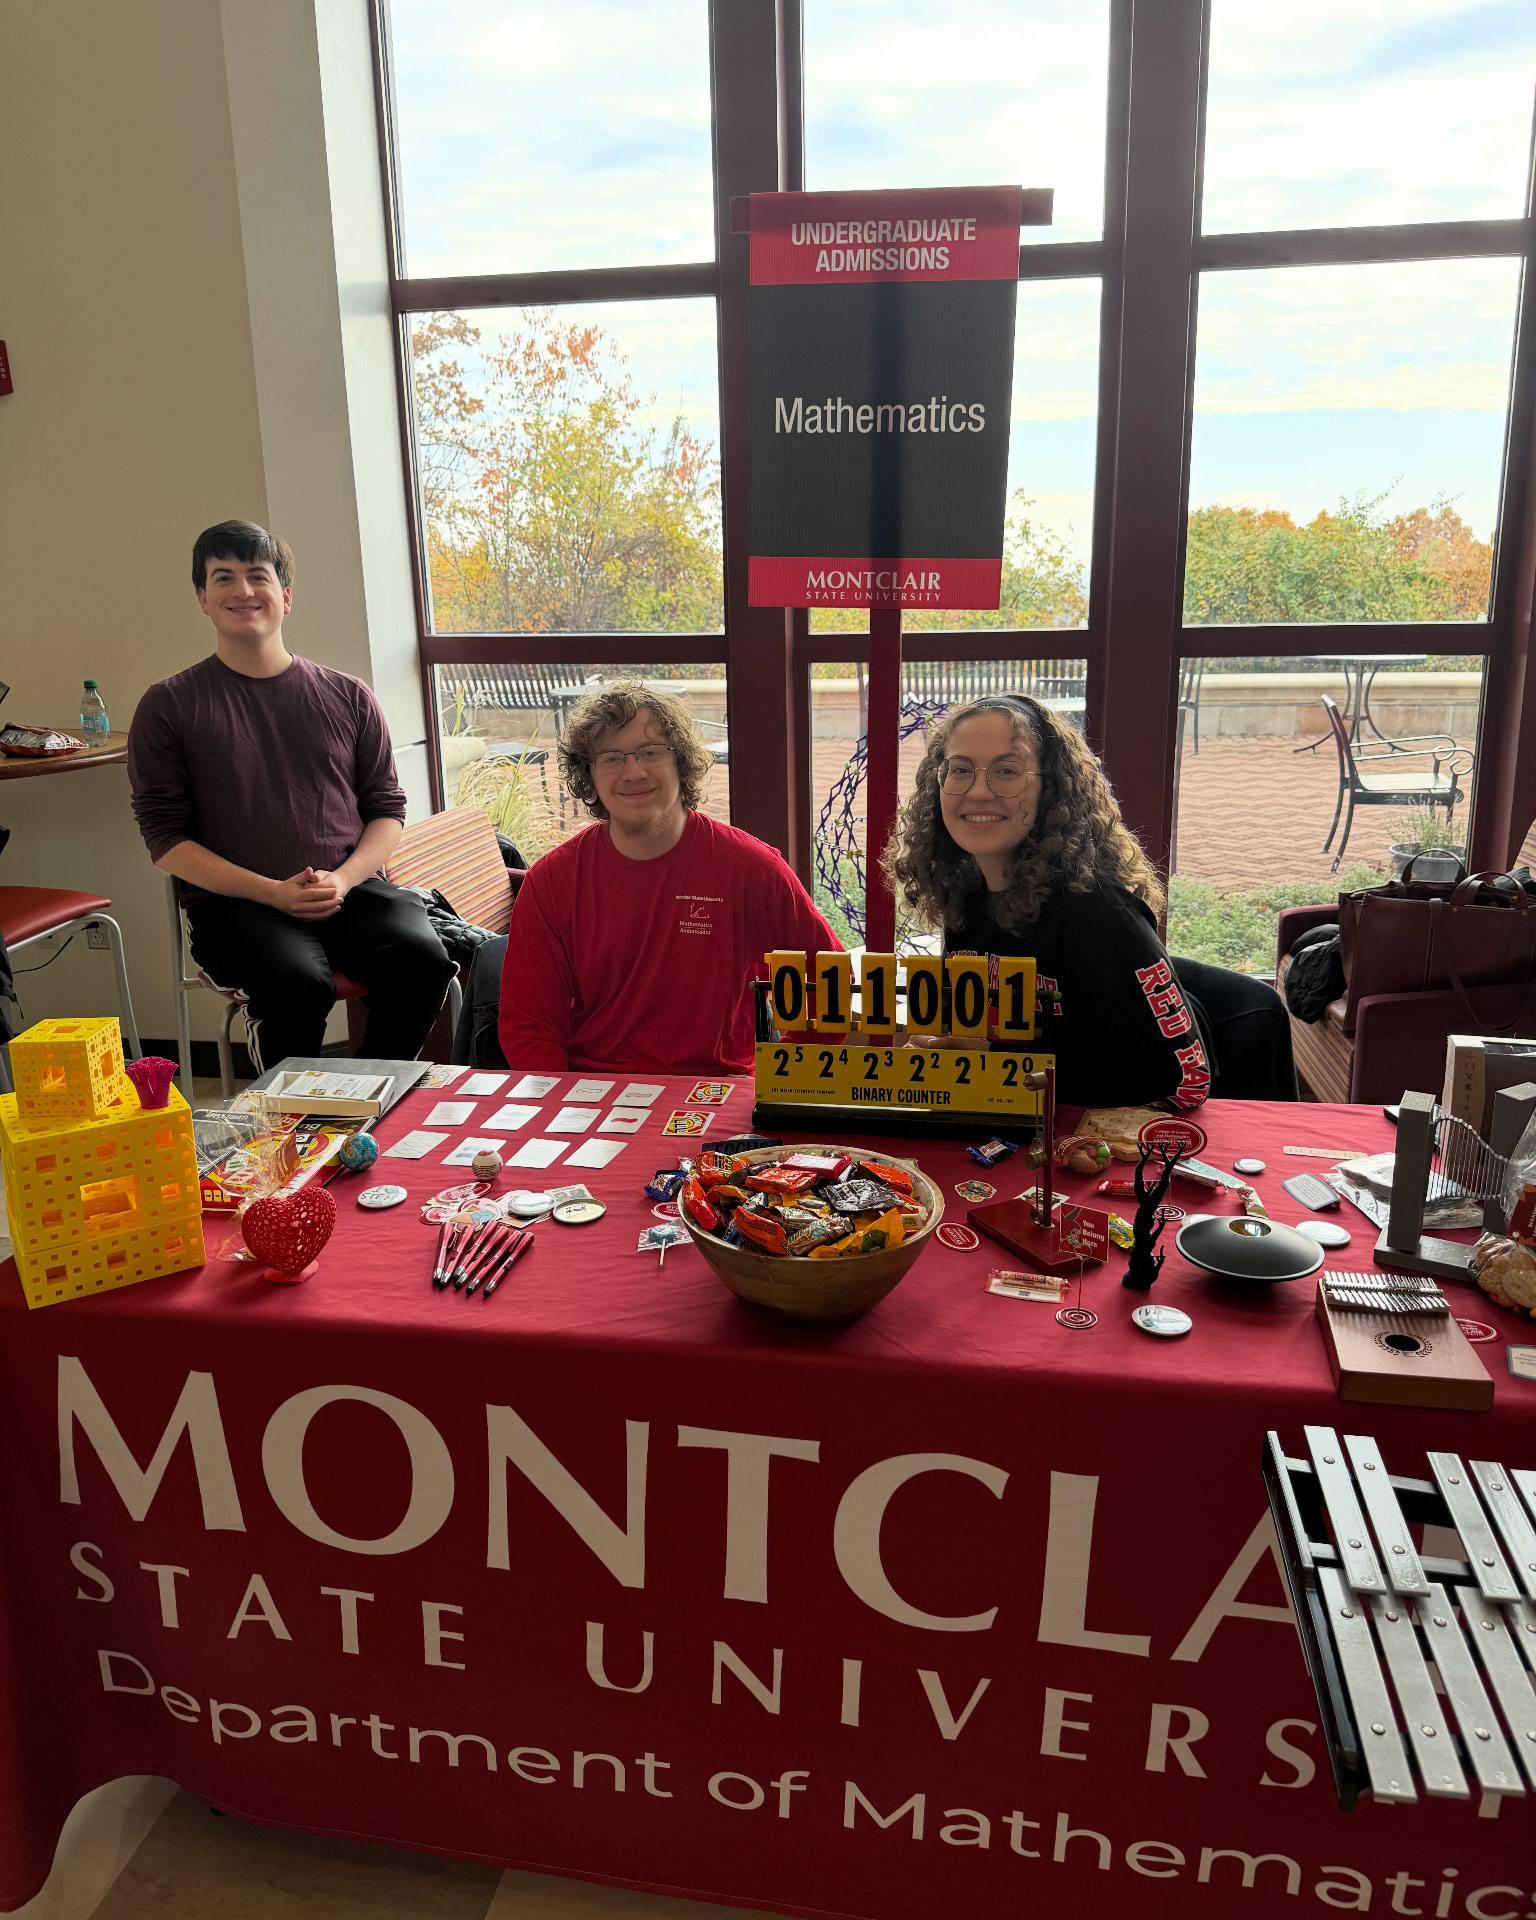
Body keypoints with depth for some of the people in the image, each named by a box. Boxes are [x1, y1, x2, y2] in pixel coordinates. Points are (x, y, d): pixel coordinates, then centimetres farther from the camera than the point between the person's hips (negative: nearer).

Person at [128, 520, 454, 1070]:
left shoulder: (347, 696, 15)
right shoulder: (169, 706, 8)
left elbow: (387, 809, 13)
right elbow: (166, 839, 3)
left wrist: (342, 879, -8)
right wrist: (273, 892, -11)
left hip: (350, 889, 2)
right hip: (234, 902, -2)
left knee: (422, 957, -28)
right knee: (298, 981, -34)